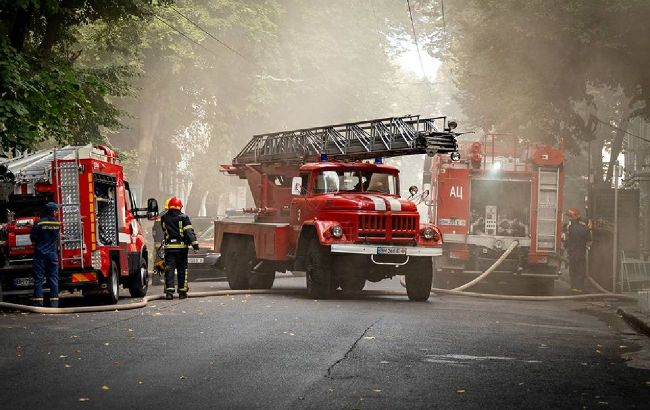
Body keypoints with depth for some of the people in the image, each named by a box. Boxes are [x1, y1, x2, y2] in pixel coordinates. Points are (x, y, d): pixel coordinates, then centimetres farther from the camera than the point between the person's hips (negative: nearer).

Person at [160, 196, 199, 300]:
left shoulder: (164, 218, 6)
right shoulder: (183, 217, -3)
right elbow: (189, 232, -9)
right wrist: (195, 244, -11)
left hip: (169, 247, 1)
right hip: (182, 247, -1)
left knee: (169, 269, -1)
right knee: (182, 270, 8)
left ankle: (169, 291, -13)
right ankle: (182, 292, 11)